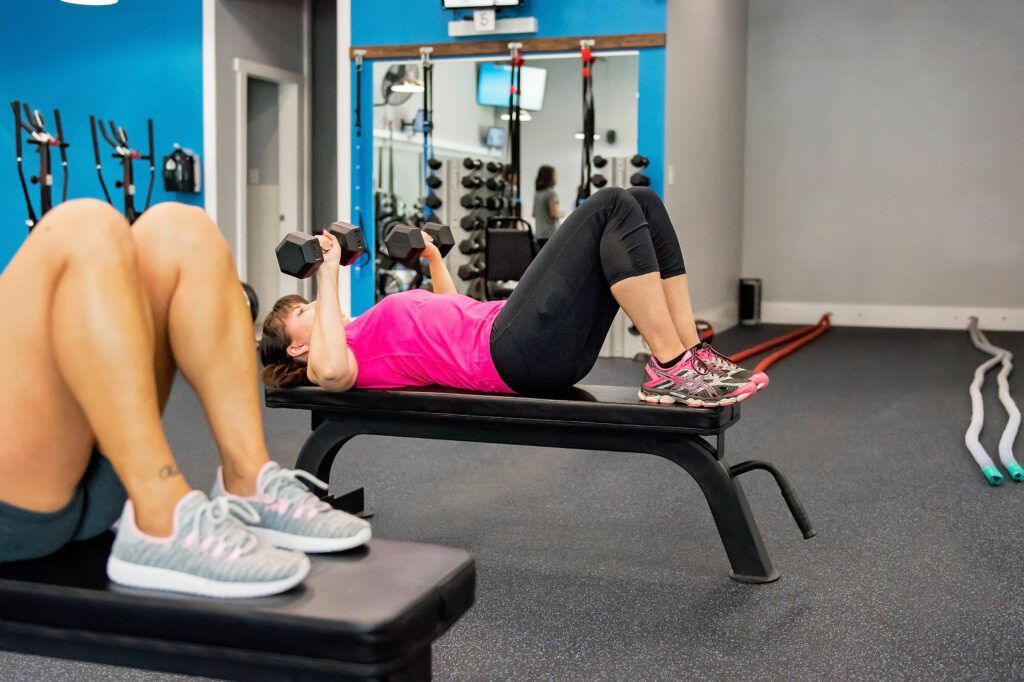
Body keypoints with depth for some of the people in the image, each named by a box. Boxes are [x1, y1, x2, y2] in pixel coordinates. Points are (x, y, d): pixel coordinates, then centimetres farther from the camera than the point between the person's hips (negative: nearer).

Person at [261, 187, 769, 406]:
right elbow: (330, 371, -20)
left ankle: (693, 354, -5)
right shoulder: (338, 361, 6)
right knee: (612, 207, -20)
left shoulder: (376, 336, 31)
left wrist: (433, 258, 40)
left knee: (642, 202, -2)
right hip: (515, 352, -9)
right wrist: (328, 276, -11)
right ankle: (670, 372, -21)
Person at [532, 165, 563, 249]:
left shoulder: (537, 194, 12)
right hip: (551, 234, -8)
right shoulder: (552, 193, -12)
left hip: (539, 234, 8)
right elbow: (554, 214, -17)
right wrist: (561, 214, 1)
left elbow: (534, 214, 18)